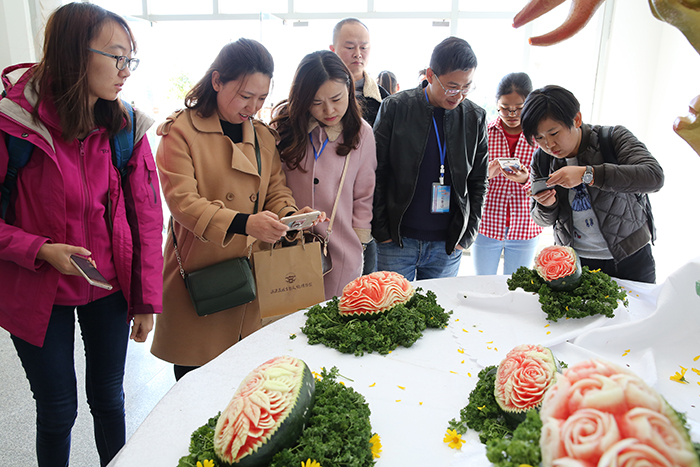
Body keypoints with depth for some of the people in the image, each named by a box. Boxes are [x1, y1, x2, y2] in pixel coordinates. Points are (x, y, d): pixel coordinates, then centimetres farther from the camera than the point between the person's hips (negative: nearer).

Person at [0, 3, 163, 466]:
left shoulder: (127, 127, -6)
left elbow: (147, 217, -3)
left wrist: (148, 299, -1)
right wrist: (39, 250, -24)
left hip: (110, 289, 3)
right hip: (37, 294, -2)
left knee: (109, 398, 18)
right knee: (58, 411, 13)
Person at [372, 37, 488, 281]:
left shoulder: (475, 117, 3)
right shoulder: (394, 107, -4)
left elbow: (478, 182, 8)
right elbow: (376, 174, -3)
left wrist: (467, 234, 2)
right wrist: (381, 229, -5)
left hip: (448, 245, 2)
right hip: (397, 241, -2)